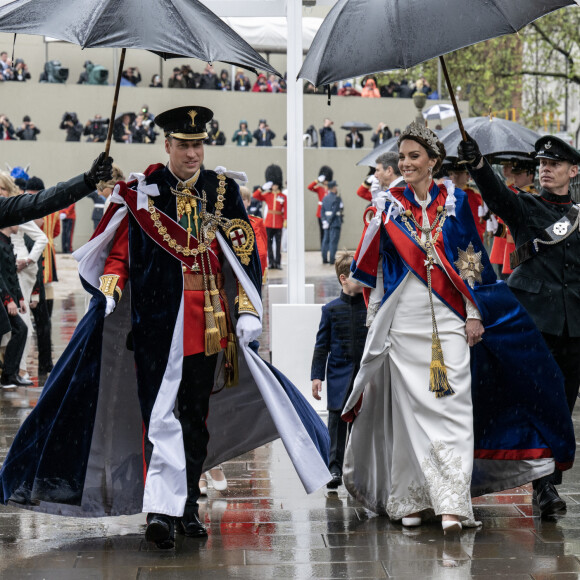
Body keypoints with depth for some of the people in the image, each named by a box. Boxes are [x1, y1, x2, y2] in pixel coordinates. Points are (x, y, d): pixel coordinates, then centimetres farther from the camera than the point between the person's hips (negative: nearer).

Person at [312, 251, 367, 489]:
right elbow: (322, 345, 4)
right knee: (337, 422, -1)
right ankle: (335, 469, 5)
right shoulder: (331, 309, 2)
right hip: (339, 377, -1)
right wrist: (316, 376, -1)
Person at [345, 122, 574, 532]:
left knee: (452, 404, -9)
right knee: (409, 406, -1)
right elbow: (374, 269, 11)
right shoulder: (389, 206, 8)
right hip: (404, 320, 1)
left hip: (448, 318, -1)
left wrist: (474, 313, -1)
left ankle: (452, 502, -12)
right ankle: (411, 499, 8)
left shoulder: (454, 201, 7)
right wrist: (375, 320, 8)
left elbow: (471, 261, 6)